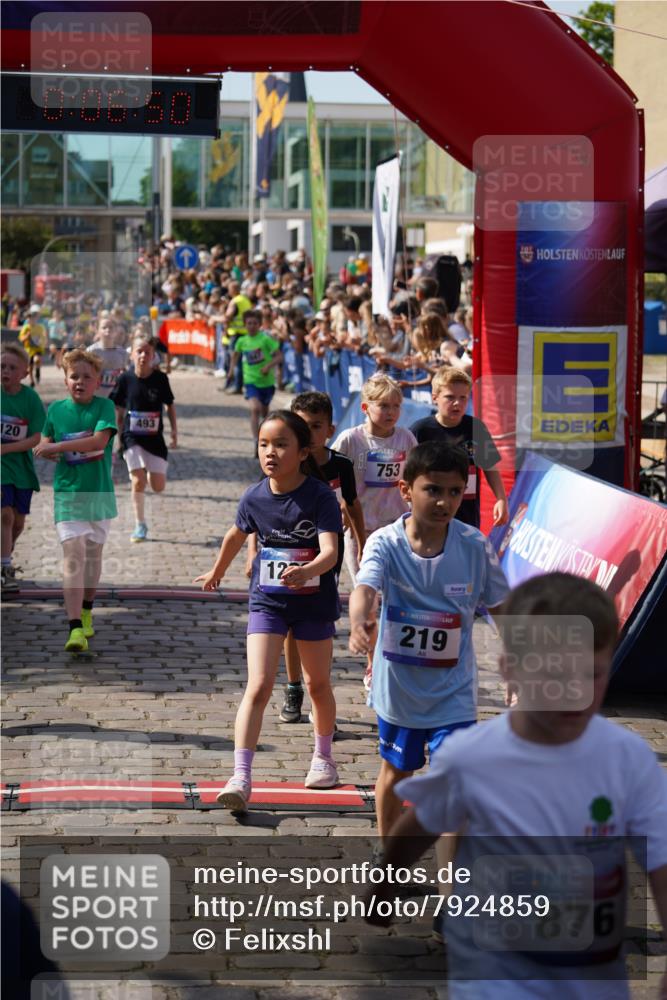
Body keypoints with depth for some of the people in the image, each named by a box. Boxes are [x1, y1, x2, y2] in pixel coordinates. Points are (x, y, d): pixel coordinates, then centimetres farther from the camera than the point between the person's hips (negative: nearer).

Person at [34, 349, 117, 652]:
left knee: (92, 555, 14)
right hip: (67, 493, 0)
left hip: (99, 493, 0)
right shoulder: (56, 409, 3)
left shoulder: (104, 407, -5)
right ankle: (75, 629, -20)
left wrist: (57, 447, -20)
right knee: (73, 556, -13)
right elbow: (45, 444, 13)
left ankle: (86, 613, 36)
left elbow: (99, 440, -20)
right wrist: (48, 450, -12)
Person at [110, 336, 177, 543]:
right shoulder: (126, 379, -6)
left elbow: (170, 405, 8)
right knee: (138, 482, -10)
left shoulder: (160, 378, -6)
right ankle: (140, 526, 3)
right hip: (132, 437, -1)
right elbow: (119, 411, 4)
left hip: (154, 437, 1)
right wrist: (117, 437, 5)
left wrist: (174, 429, 3)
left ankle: (151, 473, 38)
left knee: (158, 487, 1)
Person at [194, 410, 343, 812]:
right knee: (259, 687, -11)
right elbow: (237, 536, 16)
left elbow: (330, 552, -28)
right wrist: (217, 573, 30)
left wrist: (307, 571, -49)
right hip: (267, 601, 1)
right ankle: (241, 778, -16)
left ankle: (323, 757, 40)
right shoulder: (254, 498, -6)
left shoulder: (320, 496, -17)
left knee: (318, 684, 16)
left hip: (314, 601, -1)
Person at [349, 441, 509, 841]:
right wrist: (358, 623, -58)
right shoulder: (386, 543, -17)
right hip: (398, 686, 1)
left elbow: (503, 607, 0)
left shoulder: (475, 547, -13)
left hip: (454, 692, -1)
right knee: (396, 772, 21)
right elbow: (366, 587, -36)